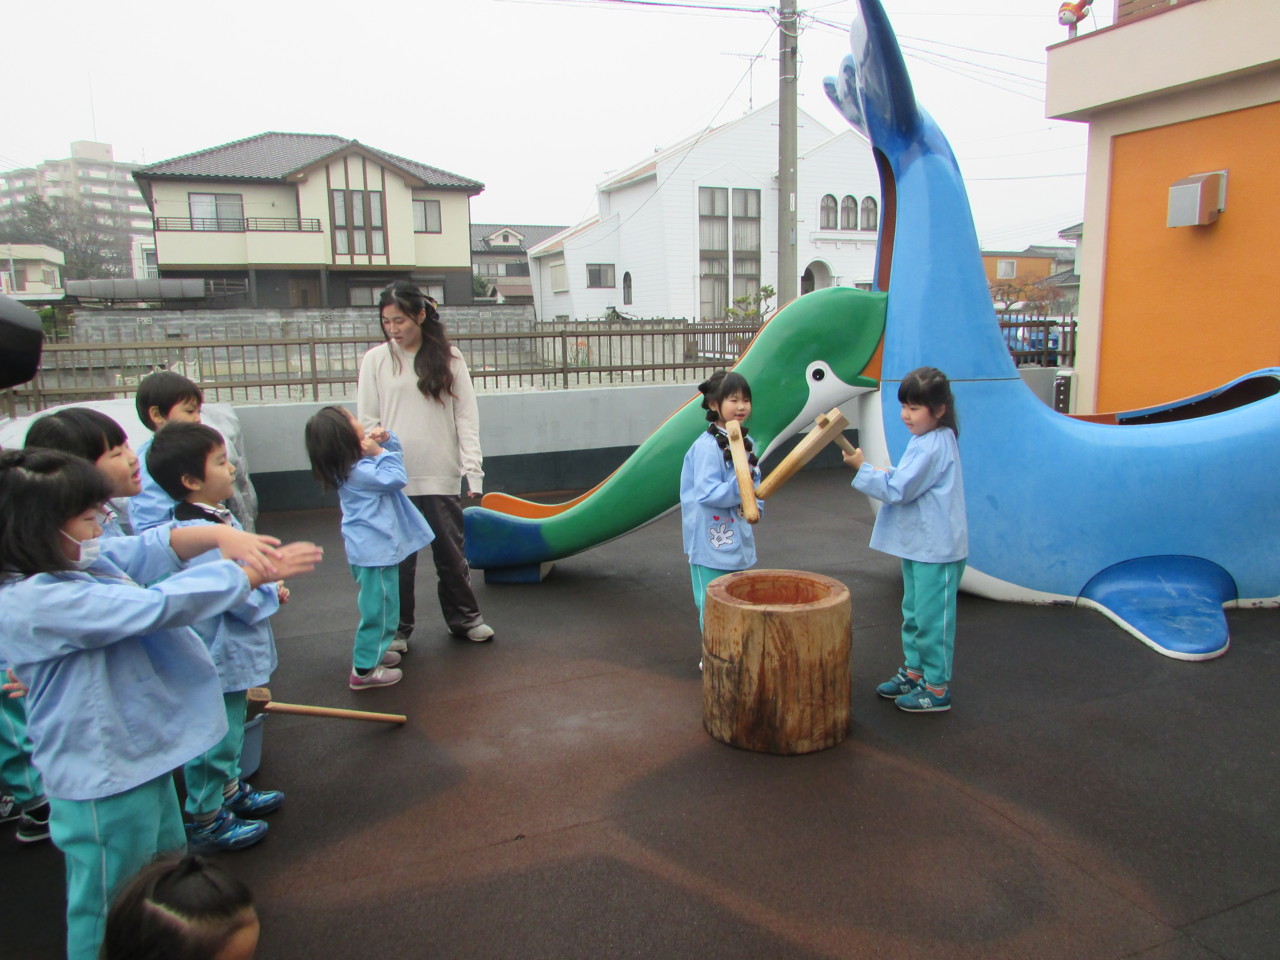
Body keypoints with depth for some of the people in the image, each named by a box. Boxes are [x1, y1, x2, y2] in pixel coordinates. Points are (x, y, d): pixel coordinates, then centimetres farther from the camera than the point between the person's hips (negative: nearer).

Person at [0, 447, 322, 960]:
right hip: (104, 783, -9)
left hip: (140, 757, 10)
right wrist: (249, 573, -23)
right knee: (109, 913, 13)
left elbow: (153, 546, -6)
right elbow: (157, 604, -31)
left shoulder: (77, 561, -2)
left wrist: (221, 534, -27)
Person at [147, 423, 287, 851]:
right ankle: (206, 819, 23)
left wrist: (268, 587, -1)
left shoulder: (219, 517, 4)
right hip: (221, 655, -10)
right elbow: (240, 597, -29)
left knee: (229, 730, 27)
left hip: (232, 653, 10)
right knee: (215, 738, 7)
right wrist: (272, 592, -10)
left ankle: (231, 791, 45)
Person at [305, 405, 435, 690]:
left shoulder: (356, 464, 6)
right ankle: (364, 669, 5)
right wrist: (380, 451, -19)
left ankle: (371, 650, 40)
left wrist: (386, 438, -4)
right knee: (379, 607, -2)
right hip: (377, 550, -11)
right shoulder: (358, 472, -24)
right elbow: (395, 478, -26)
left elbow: (395, 451, 15)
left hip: (371, 547, 11)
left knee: (377, 604, 25)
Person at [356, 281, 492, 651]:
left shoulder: (448, 357, 4)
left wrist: (472, 467, -6)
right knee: (398, 558, 6)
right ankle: (397, 629, 21)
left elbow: (466, 416, 2)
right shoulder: (376, 360, 3)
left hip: (441, 477, 0)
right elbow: (367, 422, 3)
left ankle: (464, 617, 27)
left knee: (451, 552, 10)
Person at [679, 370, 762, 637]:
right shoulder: (707, 446, -18)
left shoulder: (746, 442, 8)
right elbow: (707, 493, -23)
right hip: (712, 542, -8)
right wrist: (739, 487, -34)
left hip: (739, 539, 8)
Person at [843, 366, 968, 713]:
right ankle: (914, 670, 32)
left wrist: (863, 469, -14)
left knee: (932, 616, -1)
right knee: (913, 613, 19)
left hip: (936, 549, -10)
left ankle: (937, 687, 9)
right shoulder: (924, 440, 11)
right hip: (917, 544, 10)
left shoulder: (935, 446, -20)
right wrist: (882, 475, 3)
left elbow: (899, 489, -22)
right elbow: (908, 482, 20)